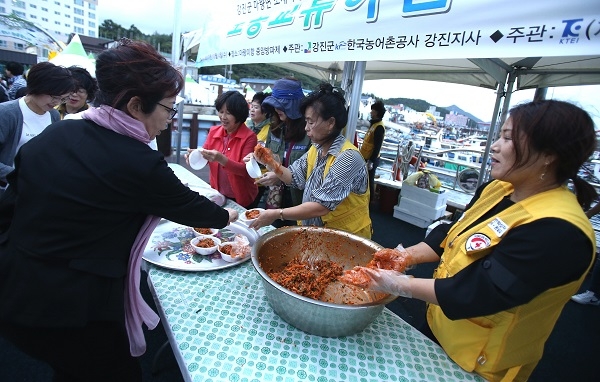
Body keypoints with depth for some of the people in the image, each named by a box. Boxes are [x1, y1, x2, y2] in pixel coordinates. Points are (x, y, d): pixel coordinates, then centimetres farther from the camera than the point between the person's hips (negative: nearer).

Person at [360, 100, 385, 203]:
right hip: (366, 157, 10)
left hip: (371, 159, -10)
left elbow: (377, 146, -23)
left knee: (368, 181, 1)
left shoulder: (379, 127, -20)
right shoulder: (374, 123, 11)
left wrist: (371, 161, -24)